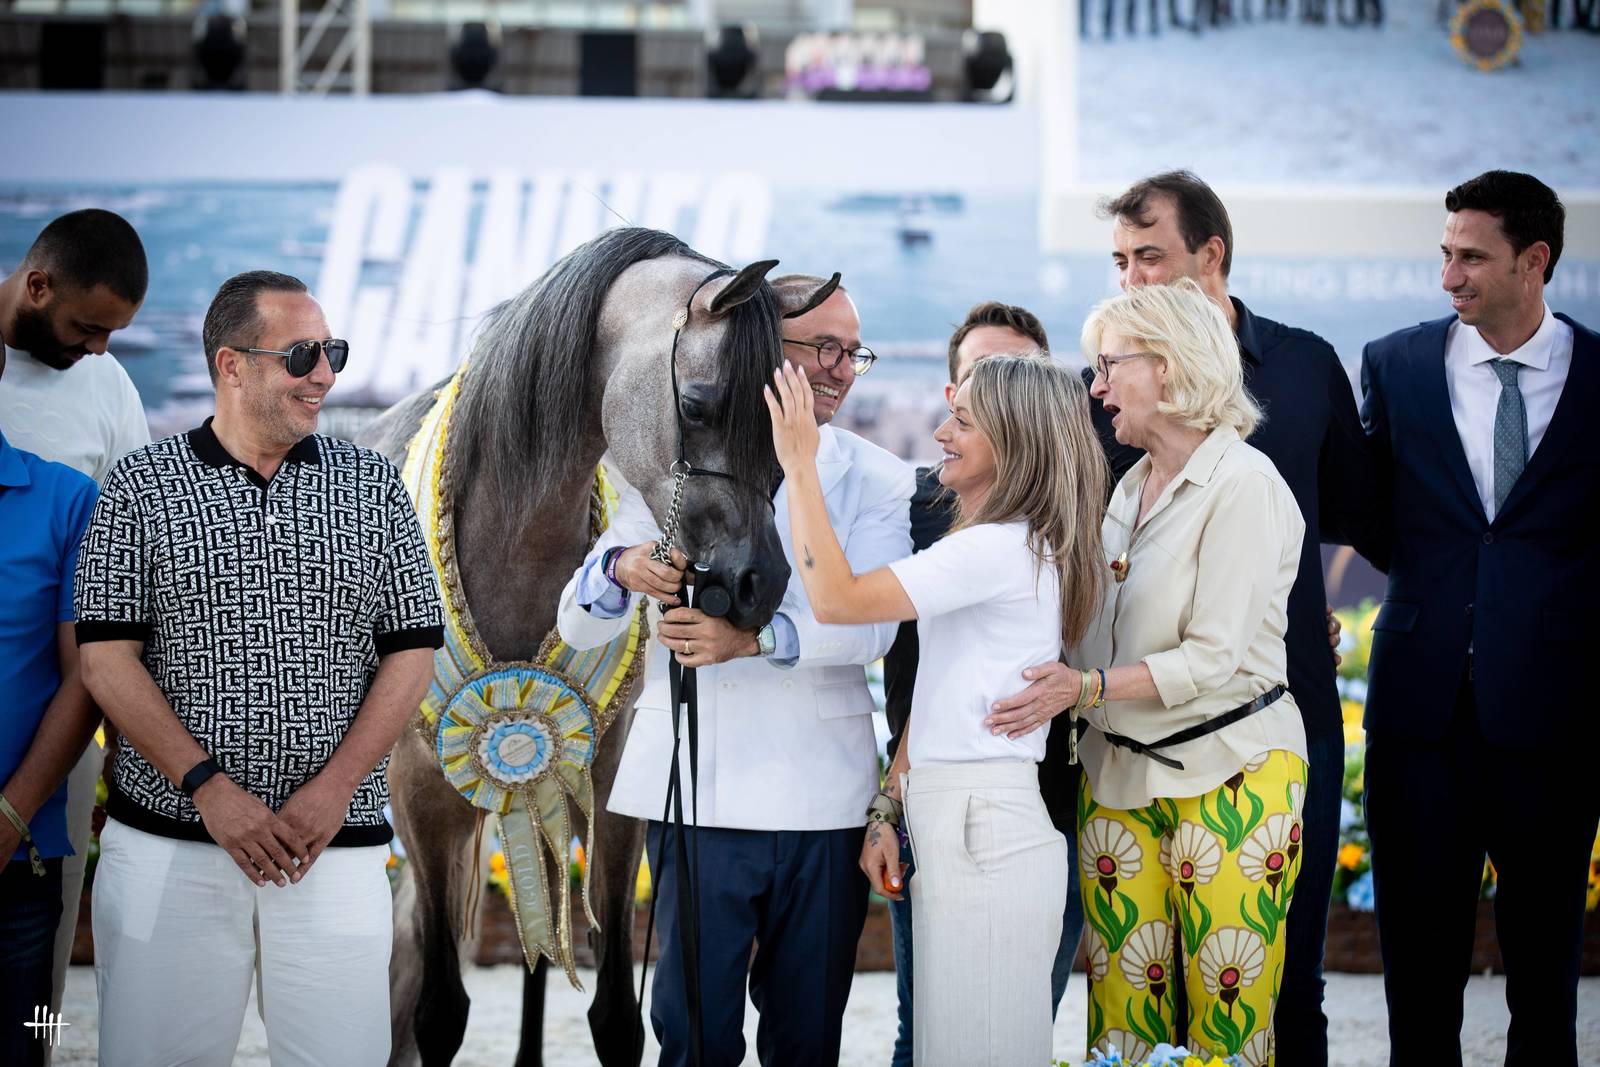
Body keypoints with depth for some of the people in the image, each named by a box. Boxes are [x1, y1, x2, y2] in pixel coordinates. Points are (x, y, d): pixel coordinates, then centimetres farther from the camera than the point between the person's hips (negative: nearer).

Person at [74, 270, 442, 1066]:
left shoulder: (373, 486, 8)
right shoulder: (141, 486, 3)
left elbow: (411, 652, 5)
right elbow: (107, 660, -2)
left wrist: (334, 790, -7)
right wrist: (209, 789, -11)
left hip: (337, 844, 1)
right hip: (169, 844, -1)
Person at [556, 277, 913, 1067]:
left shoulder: (877, 481, 6)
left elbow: (872, 624, -11)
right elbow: (578, 627, 5)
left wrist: (755, 638, -28)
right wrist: (622, 568, -18)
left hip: (820, 793, 0)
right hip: (698, 790, 0)